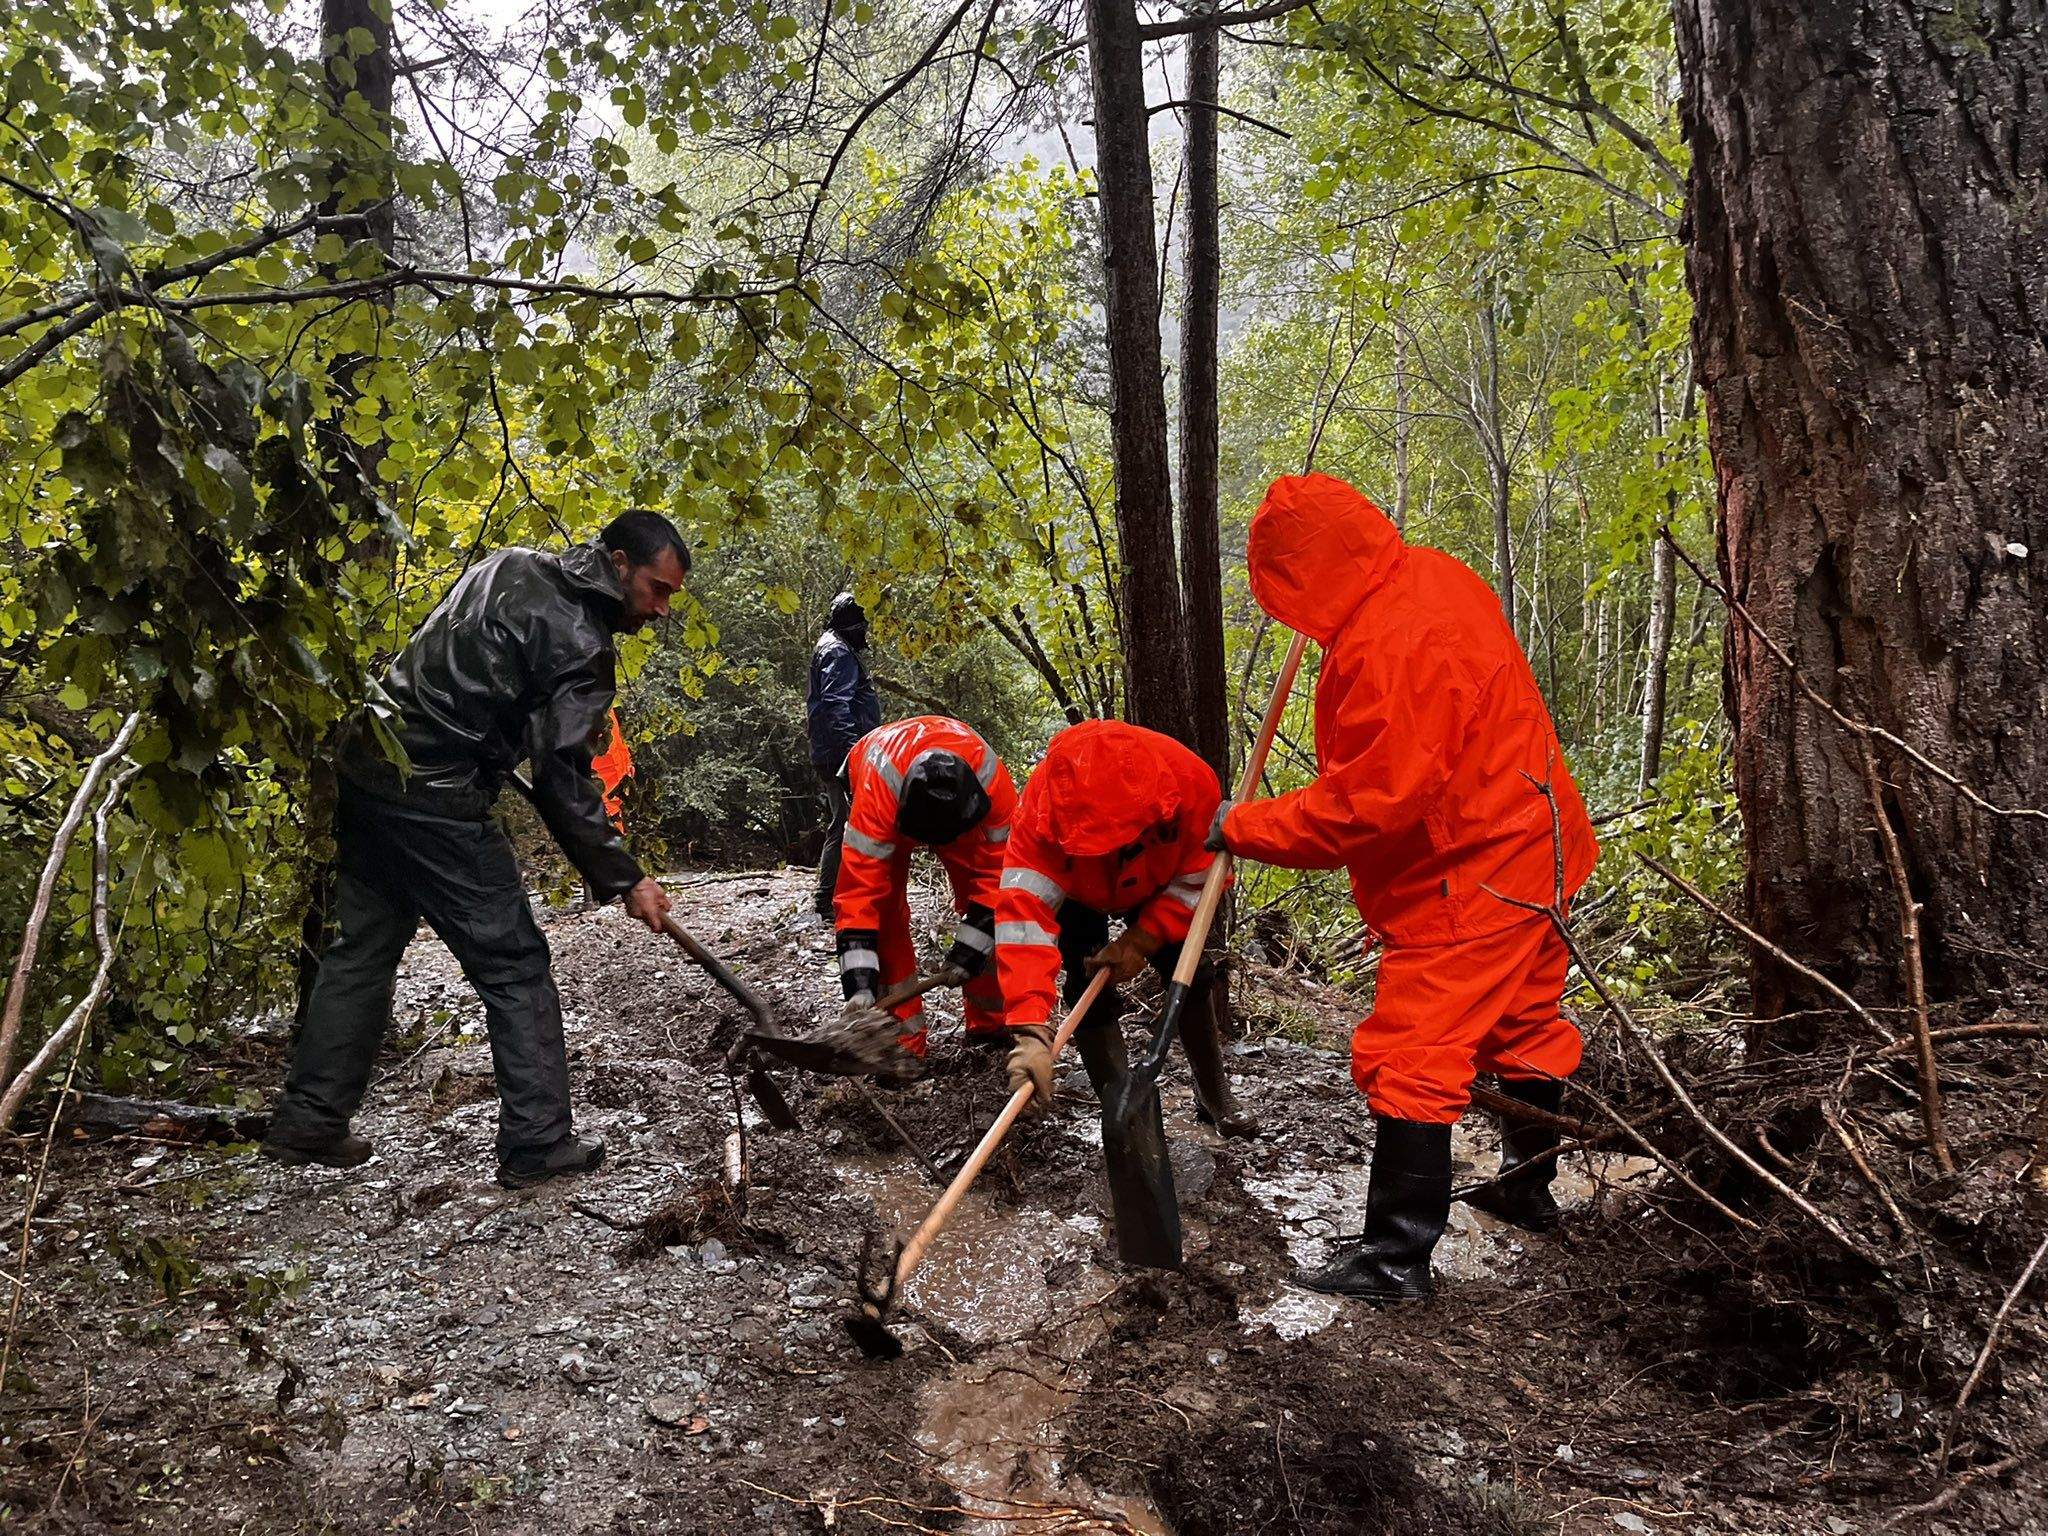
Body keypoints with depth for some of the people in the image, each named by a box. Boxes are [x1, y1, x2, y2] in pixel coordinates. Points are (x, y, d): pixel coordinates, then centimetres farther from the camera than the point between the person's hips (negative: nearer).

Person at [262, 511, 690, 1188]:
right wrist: (624, 879, -9)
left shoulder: (511, 565, 12)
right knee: (515, 967, 1)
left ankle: (307, 1120, 24)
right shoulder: (581, 647, -13)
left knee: (364, 948, 17)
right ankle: (537, 1143, 5)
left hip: (367, 768, 9)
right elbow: (562, 782, -15)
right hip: (435, 799, -9)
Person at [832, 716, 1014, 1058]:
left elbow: (996, 874, -29)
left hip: (959, 807, 2)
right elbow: (858, 888, -45)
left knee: (981, 905, -7)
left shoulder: (993, 780, -40)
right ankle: (901, 1037, -8)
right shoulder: (876, 787, -46)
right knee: (886, 911, -16)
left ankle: (992, 1020, 10)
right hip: (892, 800, -2)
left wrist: (966, 957, -30)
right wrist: (861, 986, -49)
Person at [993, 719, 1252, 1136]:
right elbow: (1024, 916, -52)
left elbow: (1198, 881, -22)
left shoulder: (1192, 781, -39)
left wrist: (1142, 940, -34)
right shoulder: (1041, 807, -44)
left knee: (1192, 974, -2)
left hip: (1157, 890, 2)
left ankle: (1215, 1096, 20)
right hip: (1074, 894, -1)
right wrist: (1031, 1031, -61)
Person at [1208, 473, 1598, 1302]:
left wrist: (1245, 827, -17)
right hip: (1530, 849, 11)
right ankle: (1530, 1185, 42)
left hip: (1470, 878, -10)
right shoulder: (1436, 578, 2)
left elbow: (1364, 806, -27)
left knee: (1409, 1059, -4)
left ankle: (1397, 1255, 3)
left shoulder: (1385, 648, -29)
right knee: (1522, 1023, 23)